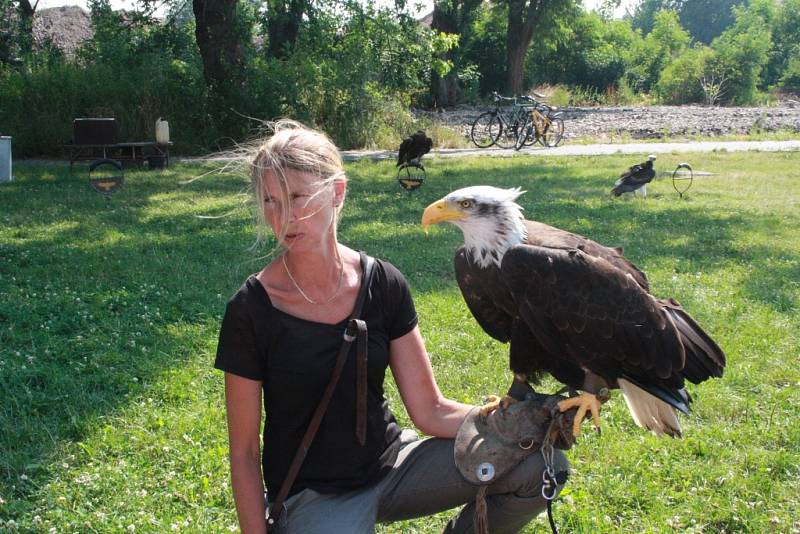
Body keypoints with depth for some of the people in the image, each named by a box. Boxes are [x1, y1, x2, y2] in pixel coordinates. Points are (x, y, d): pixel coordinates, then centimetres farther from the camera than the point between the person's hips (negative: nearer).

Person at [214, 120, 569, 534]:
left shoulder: (382, 284, -7)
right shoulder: (251, 310, -16)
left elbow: (430, 411, -6)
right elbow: (244, 452, -9)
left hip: (391, 464, 4)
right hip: (312, 496, -3)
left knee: (539, 464, -12)